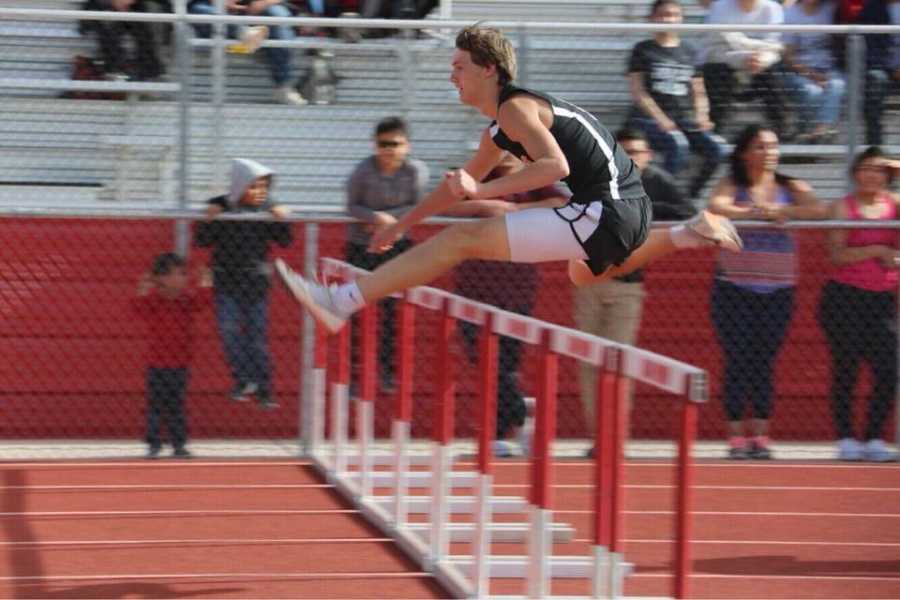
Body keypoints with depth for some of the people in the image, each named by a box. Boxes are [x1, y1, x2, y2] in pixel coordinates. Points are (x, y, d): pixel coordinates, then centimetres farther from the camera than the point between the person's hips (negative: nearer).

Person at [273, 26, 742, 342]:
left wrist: (482, 191, -29)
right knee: (584, 273, 44)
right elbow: (463, 182, 34)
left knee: (461, 239, -12)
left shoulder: (514, 107, -9)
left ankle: (341, 301, -18)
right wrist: (401, 225, 39)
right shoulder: (498, 130, 21)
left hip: (603, 212, -10)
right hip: (627, 208, 10)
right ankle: (687, 234, 30)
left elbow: (556, 166, -25)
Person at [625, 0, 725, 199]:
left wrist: (701, 118, -2)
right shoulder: (643, 50, 6)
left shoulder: (689, 53, 17)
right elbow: (638, 91, -2)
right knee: (677, 144, -35)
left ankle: (691, 197, -6)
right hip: (649, 119, -4)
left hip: (685, 118, 4)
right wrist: (661, 120, -15)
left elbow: (699, 93, 18)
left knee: (715, 146, -22)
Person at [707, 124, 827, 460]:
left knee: (764, 364, 3)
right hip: (734, 289, -2)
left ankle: (760, 434, 8)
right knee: (737, 362, -4)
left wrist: (782, 211, -20)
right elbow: (716, 206, -19)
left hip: (778, 290, 2)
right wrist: (756, 213, -27)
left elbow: (819, 210, -10)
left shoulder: (791, 189, 8)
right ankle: (736, 435, 0)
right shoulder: (732, 186, 3)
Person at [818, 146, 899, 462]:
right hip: (845, 297, -3)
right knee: (845, 368, -2)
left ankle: (874, 438, 5)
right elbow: (837, 254, -9)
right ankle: (845, 438, 3)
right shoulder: (845, 207, 0)